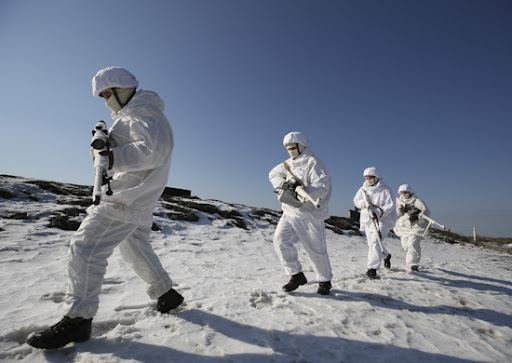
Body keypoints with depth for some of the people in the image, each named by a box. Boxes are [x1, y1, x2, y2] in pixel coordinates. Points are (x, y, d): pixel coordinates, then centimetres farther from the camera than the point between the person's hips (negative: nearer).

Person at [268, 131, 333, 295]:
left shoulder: (313, 163, -11)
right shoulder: (288, 164, 15)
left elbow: (322, 187, -21)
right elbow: (274, 174, 9)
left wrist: (301, 193, -34)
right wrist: (284, 183, -11)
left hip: (309, 215, -6)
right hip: (290, 213, 7)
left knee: (316, 249, 3)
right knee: (281, 240, -7)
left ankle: (325, 281, 28)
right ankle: (297, 275, 10)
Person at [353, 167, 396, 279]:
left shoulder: (385, 190, -10)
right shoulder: (363, 189, 5)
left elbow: (390, 206, -16)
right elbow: (356, 201, 6)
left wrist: (378, 212, -31)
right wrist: (363, 203, -16)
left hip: (382, 220, -6)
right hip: (367, 220, 6)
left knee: (375, 241, -21)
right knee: (372, 243, 17)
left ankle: (372, 268, -16)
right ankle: (386, 256, 47)